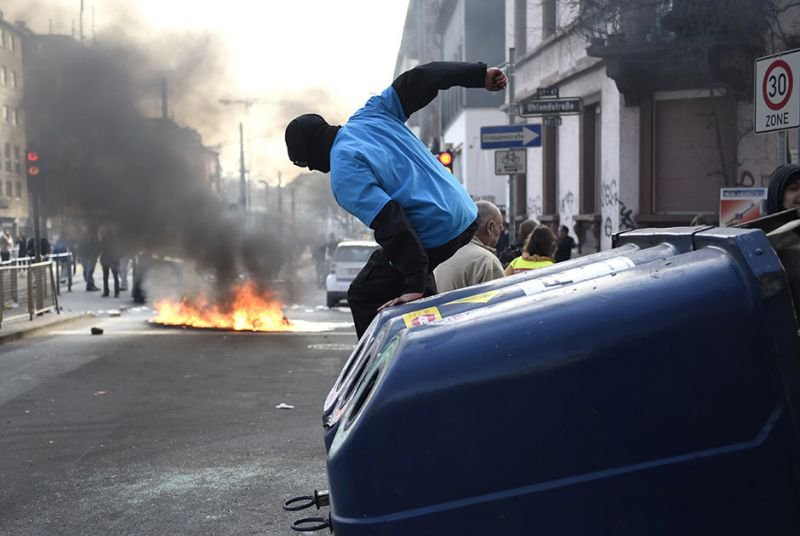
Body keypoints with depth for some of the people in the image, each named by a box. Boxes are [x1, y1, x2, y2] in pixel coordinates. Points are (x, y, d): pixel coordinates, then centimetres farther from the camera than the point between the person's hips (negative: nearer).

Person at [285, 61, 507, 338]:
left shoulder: (343, 173, -15)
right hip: (466, 216, 9)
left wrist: (414, 285, -24)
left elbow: (389, 224, -24)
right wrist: (480, 74, 11)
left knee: (363, 298, 6)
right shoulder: (370, 114, 8)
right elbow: (419, 79, 6)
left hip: (434, 237, -9)